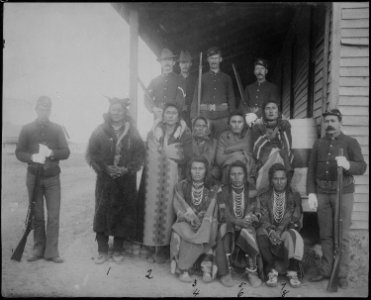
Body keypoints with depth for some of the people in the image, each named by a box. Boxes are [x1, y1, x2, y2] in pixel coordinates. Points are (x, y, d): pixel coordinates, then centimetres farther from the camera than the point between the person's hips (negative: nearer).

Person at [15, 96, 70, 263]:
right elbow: (19, 152, 2)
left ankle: (51, 252, 4)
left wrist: (52, 153, -18)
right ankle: (38, 249, 20)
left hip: (52, 177, 0)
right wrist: (32, 157, -17)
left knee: (54, 216, -3)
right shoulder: (27, 129, 5)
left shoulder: (57, 129, 6)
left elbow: (66, 152, 1)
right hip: (34, 177, 0)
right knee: (37, 216, 7)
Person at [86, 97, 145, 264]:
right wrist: (105, 168, -13)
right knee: (102, 214, 0)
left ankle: (118, 250, 18)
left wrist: (127, 169, -12)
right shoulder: (100, 131, 2)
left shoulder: (132, 133, 4)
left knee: (123, 215, 4)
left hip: (126, 180, 1)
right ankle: (102, 251, 12)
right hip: (105, 179, 0)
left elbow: (140, 154, 2)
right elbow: (91, 153, 0)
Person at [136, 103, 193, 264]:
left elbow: (185, 158, -8)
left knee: (168, 210, -2)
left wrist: (164, 151, -7)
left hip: (173, 180, -1)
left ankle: (164, 248, 10)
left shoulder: (184, 134, 4)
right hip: (153, 179, 2)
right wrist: (172, 153, -8)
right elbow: (150, 156, 2)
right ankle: (150, 246, 14)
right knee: (152, 209, 0)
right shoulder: (153, 133, 10)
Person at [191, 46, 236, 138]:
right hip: (205, 115, 0)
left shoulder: (226, 78, 13)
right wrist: (194, 117, -2)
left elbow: (231, 99, 10)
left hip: (222, 116, 0)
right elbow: (196, 98, 7)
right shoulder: (202, 78, 12)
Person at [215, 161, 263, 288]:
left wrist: (246, 222, -26)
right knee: (225, 234, -34)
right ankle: (225, 272, -29)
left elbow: (254, 212, -3)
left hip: (246, 226, 1)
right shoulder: (223, 191, 5)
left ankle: (252, 271, -24)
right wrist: (238, 222, -26)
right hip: (228, 225, 0)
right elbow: (224, 213, -7)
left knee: (248, 233, -34)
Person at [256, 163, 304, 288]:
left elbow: (296, 220, 0)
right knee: (261, 233, -34)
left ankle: (292, 273, -23)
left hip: (287, 231, 0)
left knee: (293, 236, -35)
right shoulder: (263, 195, 7)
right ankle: (272, 271, -26)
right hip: (268, 231, 0)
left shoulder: (294, 196, 8)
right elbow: (262, 218, -3)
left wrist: (281, 231, -19)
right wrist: (270, 231, -25)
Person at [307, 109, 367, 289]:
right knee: (325, 234, 10)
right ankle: (326, 270, 21)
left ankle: (342, 275, 10)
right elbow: (311, 170, 8)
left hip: (343, 193, -3)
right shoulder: (318, 144, 10)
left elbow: (362, 167, -9)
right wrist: (311, 193, -1)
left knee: (342, 235, 1)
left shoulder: (350, 142, 0)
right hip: (321, 193, 3)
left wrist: (347, 165, -30)